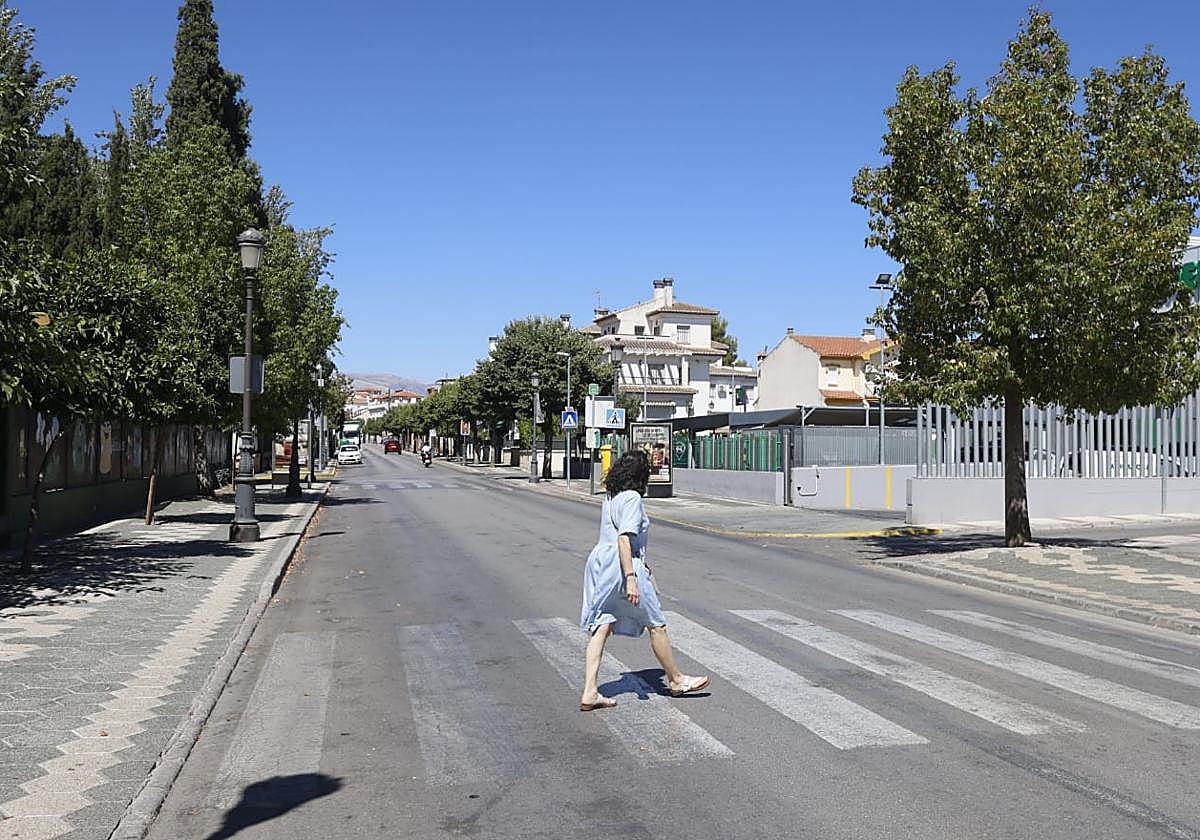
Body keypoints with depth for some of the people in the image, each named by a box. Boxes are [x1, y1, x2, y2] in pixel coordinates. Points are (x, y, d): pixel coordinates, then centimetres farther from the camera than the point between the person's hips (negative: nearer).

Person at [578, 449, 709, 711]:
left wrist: (642, 570, 30)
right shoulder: (632, 498, -13)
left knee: (601, 628, 6)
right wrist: (631, 578, -25)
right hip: (621, 566, -9)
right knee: (656, 625, 8)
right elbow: (624, 539, -21)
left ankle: (590, 693, 2)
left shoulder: (610, 498, 14)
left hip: (599, 561, 9)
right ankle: (676, 680, 24)